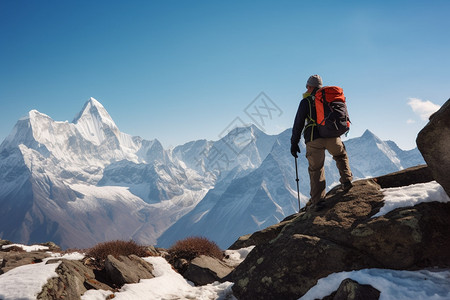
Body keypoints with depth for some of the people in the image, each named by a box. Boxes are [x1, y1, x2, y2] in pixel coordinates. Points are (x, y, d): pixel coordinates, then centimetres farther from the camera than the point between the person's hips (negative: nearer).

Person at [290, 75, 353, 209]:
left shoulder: (306, 101, 5)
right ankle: (346, 181, 23)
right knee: (341, 156, 32)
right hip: (332, 137, 3)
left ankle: (318, 199, 3)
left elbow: (298, 123, 3)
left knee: (316, 169, 7)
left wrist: (294, 143, 8)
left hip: (314, 139, -3)